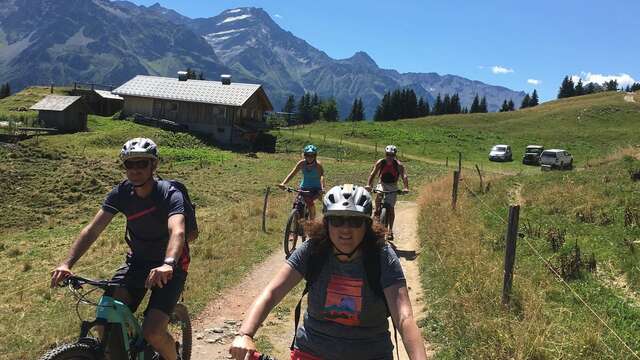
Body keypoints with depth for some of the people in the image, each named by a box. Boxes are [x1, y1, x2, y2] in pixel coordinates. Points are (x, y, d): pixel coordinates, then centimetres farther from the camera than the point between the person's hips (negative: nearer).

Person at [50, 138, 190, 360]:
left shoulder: (169, 194, -22)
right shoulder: (122, 193, -8)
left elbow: (177, 232, -40)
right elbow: (92, 229, -15)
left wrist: (168, 264, -59)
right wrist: (67, 263, -29)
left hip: (170, 266, -4)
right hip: (137, 261, 5)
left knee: (152, 332, -18)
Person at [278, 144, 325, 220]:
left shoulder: (318, 165, -18)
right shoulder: (302, 163, -9)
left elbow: (322, 176, -33)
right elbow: (292, 173, -15)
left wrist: (322, 188, -52)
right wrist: (283, 183, -30)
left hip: (316, 189, -3)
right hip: (304, 188, 4)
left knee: (309, 200, -30)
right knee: (296, 203, -12)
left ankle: (312, 218, -5)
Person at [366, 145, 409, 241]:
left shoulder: (398, 165, -16)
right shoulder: (380, 162, -13)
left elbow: (404, 176, -26)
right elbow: (373, 174, -20)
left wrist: (406, 188, -43)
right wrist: (368, 185, -36)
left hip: (392, 186, -1)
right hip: (382, 184, 1)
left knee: (390, 208, -4)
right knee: (378, 196, -34)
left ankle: (390, 230, 6)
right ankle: (377, 213, -13)